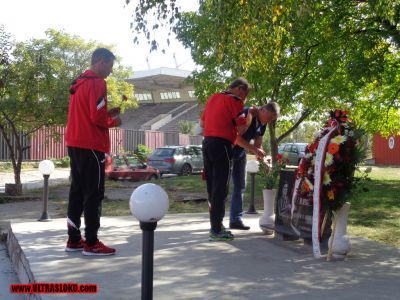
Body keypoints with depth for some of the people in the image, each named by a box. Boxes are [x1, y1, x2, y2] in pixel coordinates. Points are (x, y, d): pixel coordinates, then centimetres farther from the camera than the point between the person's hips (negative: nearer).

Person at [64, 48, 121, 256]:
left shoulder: (78, 83, 17)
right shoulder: (97, 83, -12)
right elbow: (97, 118, -19)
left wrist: (108, 113, 13)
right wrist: (114, 121, -1)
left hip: (75, 144, 9)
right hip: (91, 146, -9)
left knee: (77, 191, 12)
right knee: (94, 194, -4)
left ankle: (74, 240, 17)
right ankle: (91, 243, 0)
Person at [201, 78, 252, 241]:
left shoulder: (213, 97, 18)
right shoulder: (235, 101, -6)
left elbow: (202, 122, 24)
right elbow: (242, 128, -10)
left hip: (207, 142, 8)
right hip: (222, 145, -8)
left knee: (212, 186, 14)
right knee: (220, 188, -4)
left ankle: (215, 224, 22)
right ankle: (216, 230, -3)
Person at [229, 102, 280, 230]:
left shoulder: (262, 125, 4)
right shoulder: (246, 115, -22)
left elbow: (258, 145, 9)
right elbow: (237, 138, -28)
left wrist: (262, 156, -8)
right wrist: (254, 150, -32)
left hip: (240, 154, 8)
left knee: (240, 186, 6)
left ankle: (236, 220, 11)